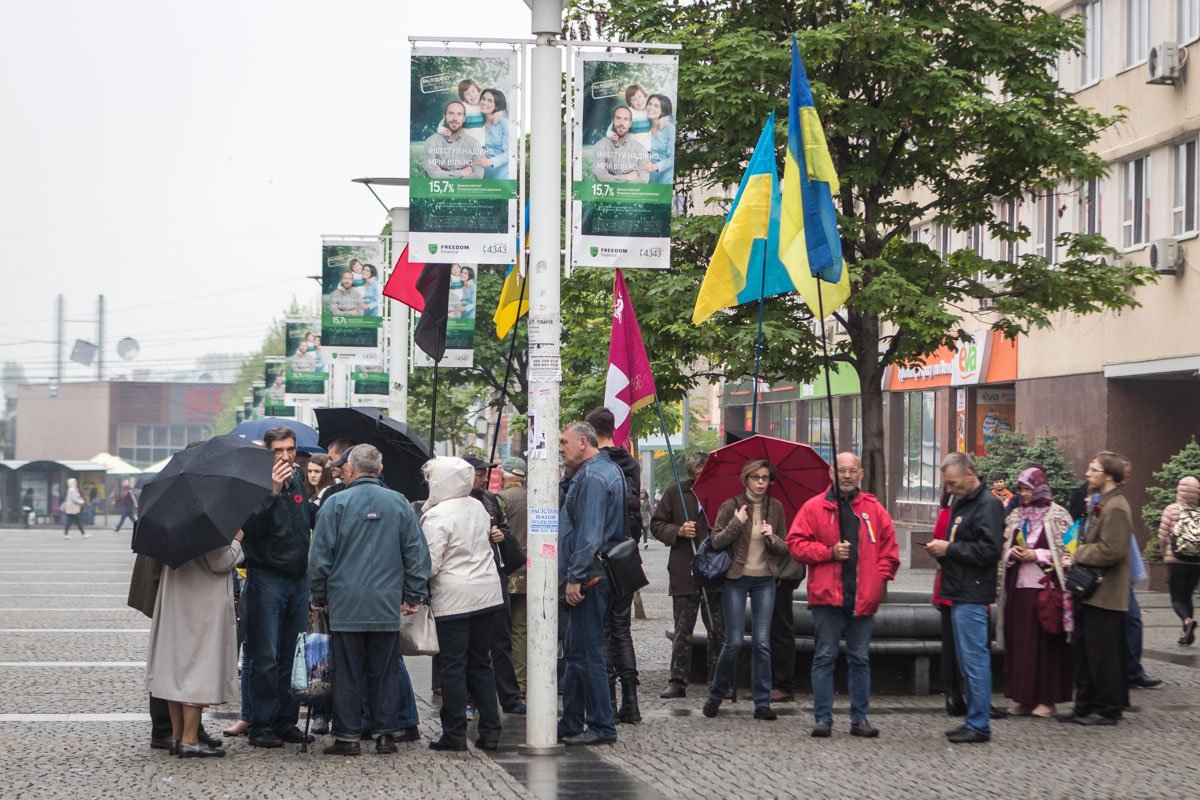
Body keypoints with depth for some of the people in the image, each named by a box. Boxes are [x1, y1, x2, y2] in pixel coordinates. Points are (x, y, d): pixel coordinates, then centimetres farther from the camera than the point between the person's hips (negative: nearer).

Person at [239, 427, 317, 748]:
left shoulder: (298, 484, 13)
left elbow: (311, 518, 29)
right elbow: (252, 527, -23)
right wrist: (273, 491, -31)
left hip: (298, 580, 7)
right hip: (267, 580, -7)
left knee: (294, 655, 9)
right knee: (266, 657, -5)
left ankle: (286, 721, 16)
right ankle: (261, 725, -1)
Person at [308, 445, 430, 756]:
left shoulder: (336, 503, -5)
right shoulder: (399, 503, 3)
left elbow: (319, 555, -3)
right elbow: (417, 553, 5)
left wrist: (319, 596, 8)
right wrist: (414, 595, 12)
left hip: (345, 605, -2)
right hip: (387, 605, 2)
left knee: (347, 673, 3)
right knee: (385, 672, 8)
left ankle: (347, 736, 4)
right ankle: (386, 734, 9)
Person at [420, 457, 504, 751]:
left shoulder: (437, 516, -15)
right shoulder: (477, 507, 6)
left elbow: (429, 564, -17)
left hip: (453, 599, -7)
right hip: (487, 594, 7)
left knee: (452, 666, 0)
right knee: (480, 663, 13)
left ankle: (455, 734, 3)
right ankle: (490, 731, 12)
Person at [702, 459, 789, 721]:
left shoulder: (775, 508, 6)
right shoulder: (731, 506, -2)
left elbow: (785, 549, 9)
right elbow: (716, 541, -5)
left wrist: (772, 537, -12)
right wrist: (737, 523, -16)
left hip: (765, 580, 2)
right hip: (736, 579, -2)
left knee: (762, 643, -2)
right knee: (734, 642, -4)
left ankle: (762, 702, 4)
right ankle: (715, 695, 16)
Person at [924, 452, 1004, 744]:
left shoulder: (987, 505, -11)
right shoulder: (960, 504, 19)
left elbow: (989, 550, -20)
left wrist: (949, 549, -15)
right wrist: (941, 550, 4)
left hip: (973, 595, -10)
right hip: (960, 594, 10)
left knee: (974, 658, -8)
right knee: (966, 660, 12)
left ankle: (979, 725, -5)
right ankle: (974, 720, 18)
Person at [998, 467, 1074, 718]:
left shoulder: (1056, 515, -2)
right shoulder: (1015, 516, 15)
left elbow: (1066, 550, -6)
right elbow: (1004, 548, 21)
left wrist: (1036, 555, -12)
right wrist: (1012, 553, -1)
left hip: (1046, 587, -6)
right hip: (1018, 587, 6)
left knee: (1045, 641, -4)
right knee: (1020, 641, 4)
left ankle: (1047, 699, 1)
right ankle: (1025, 698, 10)